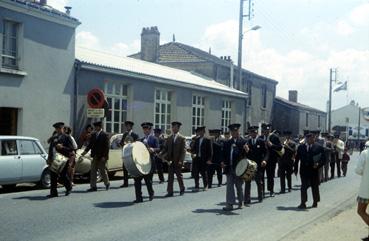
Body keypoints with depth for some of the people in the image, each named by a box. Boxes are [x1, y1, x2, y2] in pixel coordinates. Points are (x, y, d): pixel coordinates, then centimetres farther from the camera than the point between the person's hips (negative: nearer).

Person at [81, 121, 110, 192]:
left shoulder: (104, 135, -9)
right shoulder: (93, 135, 10)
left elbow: (106, 147, -12)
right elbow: (90, 144, 12)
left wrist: (104, 156, -17)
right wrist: (85, 151, -3)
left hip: (102, 157, -6)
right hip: (95, 157, 6)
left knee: (103, 171, 5)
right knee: (93, 171, 4)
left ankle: (107, 183, 26)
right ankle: (93, 186, 8)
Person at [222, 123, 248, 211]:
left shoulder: (243, 142, -2)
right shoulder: (227, 143, 11)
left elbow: (246, 154, -9)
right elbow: (225, 155, 13)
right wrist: (223, 162, -2)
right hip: (229, 168, 3)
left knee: (239, 186, 10)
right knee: (229, 186, 0)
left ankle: (240, 202, 28)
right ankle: (230, 204, 1)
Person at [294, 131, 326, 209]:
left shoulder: (319, 148, -2)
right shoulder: (301, 147, 5)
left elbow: (323, 159, -2)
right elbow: (297, 158, 6)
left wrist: (318, 164, -20)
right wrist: (296, 169, 2)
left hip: (314, 170, -1)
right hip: (304, 170, 1)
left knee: (315, 187, 12)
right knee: (303, 187, -2)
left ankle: (315, 202, 27)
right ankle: (303, 203, -1)